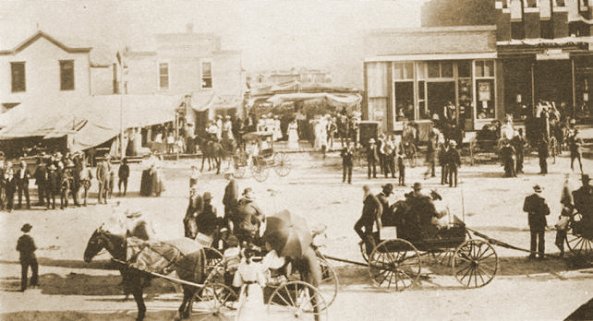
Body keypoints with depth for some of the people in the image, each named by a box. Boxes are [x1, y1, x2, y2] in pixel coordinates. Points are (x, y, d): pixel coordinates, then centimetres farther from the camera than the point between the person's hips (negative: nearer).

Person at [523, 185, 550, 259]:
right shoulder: (542, 199, -16)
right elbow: (547, 212, -15)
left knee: (533, 237, 15)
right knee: (541, 238, 9)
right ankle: (541, 254, 9)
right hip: (541, 220, -3)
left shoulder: (528, 198, -6)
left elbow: (524, 209, 3)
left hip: (532, 220, 3)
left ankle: (533, 253, 12)